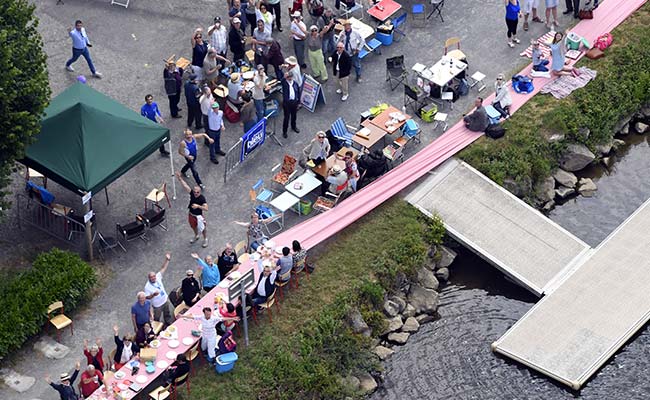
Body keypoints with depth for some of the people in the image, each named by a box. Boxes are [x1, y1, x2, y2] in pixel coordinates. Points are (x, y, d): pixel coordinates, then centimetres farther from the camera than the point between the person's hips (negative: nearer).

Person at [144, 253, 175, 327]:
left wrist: (167, 259, -18)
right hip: (157, 305, -6)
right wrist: (153, 294, -42)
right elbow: (147, 297, -23)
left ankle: (169, 325, 47)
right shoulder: (147, 286, -28)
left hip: (165, 300, 6)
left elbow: (163, 268, -9)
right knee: (157, 318, 11)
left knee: (168, 314, 26)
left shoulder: (158, 277, -14)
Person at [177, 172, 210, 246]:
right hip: (191, 215, 5)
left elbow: (206, 208, -34)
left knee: (202, 229, 16)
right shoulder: (192, 193, -17)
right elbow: (185, 186, -25)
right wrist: (180, 178, -36)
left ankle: (205, 239, 42)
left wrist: (198, 206, -46)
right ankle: (196, 236, 56)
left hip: (199, 216, -5)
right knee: (194, 227, 28)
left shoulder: (202, 198, -29)